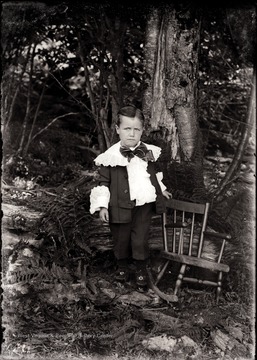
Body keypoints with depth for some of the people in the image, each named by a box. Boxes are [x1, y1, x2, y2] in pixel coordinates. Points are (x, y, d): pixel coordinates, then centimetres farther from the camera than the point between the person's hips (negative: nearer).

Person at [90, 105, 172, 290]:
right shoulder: (110, 157, -10)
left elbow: (155, 174, 22)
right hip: (121, 207, -2)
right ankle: (122, 267, 37)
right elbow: (103, 182, -6)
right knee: (121, 239, 13)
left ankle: (141, 269, 28)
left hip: (144, 205, 2)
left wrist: (162, 190, 28)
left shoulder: (149, 152, 3)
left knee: (140, 240, 6)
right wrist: (102, 206, -12)